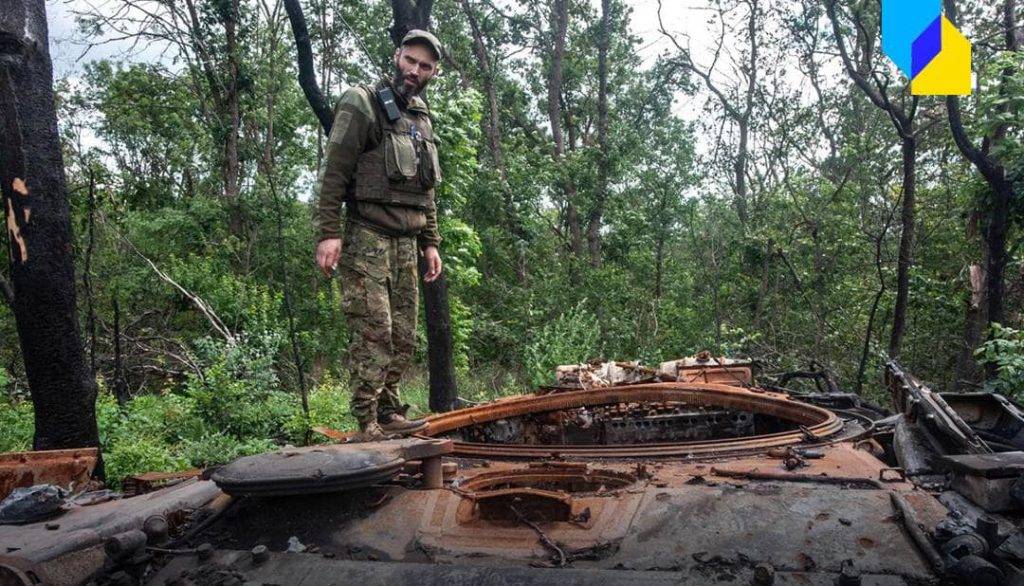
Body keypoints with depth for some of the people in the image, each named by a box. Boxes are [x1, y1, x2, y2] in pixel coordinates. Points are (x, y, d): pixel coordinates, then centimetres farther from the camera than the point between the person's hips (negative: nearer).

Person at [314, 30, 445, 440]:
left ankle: (390, 414, 16)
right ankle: (368, 425, -4)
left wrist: (431, 243, 19)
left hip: (407, 243, 7)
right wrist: (328, 233, -18)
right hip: (367, 238, -7)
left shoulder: (423, 119, 19)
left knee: (403, 337, 6)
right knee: (373, 332, -10)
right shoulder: (361, 105, -3)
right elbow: (333, 174, -10)